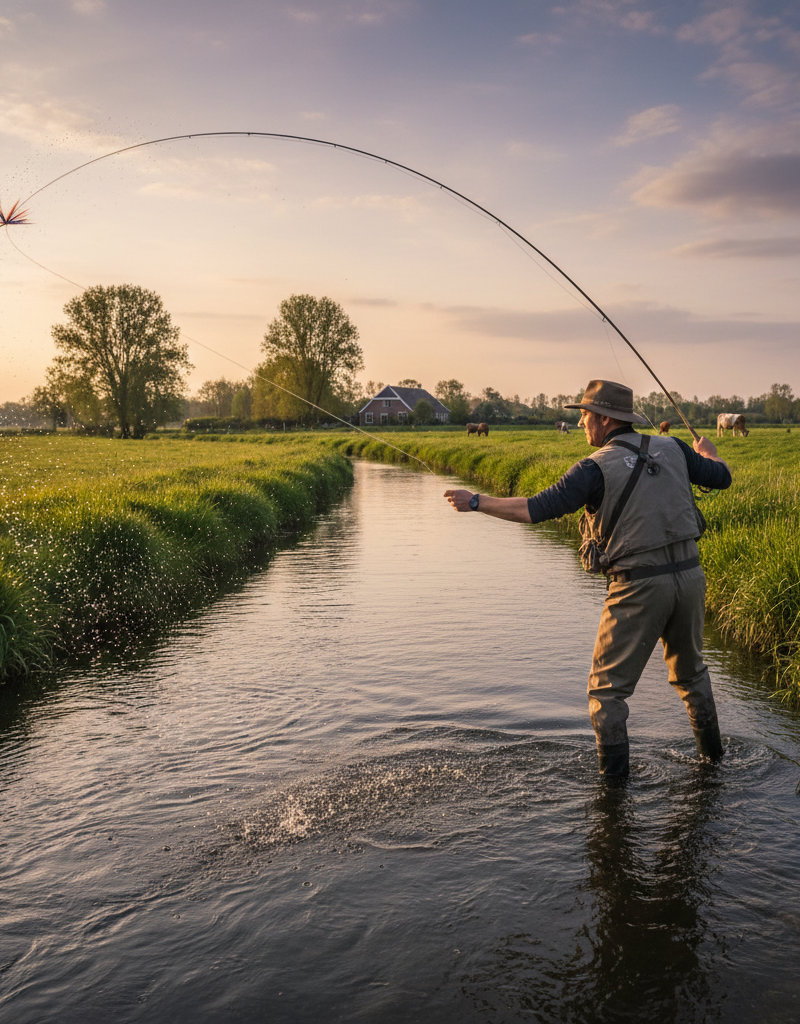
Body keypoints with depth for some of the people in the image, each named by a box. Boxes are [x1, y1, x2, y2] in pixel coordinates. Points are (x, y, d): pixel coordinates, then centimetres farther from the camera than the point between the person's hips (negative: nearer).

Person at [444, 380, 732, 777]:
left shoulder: (597, 468, -11)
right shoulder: (671, 449, 5)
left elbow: (534, 509, -18)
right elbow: (721, 477, 19)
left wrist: (477, 501, -7)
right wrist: (707, 452, 41)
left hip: (639, 586, -6)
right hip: (689, 573, 7)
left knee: (607, 686, 7)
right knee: (690, 669, 28)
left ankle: (614, 775, 8)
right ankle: (710, 751, 39)